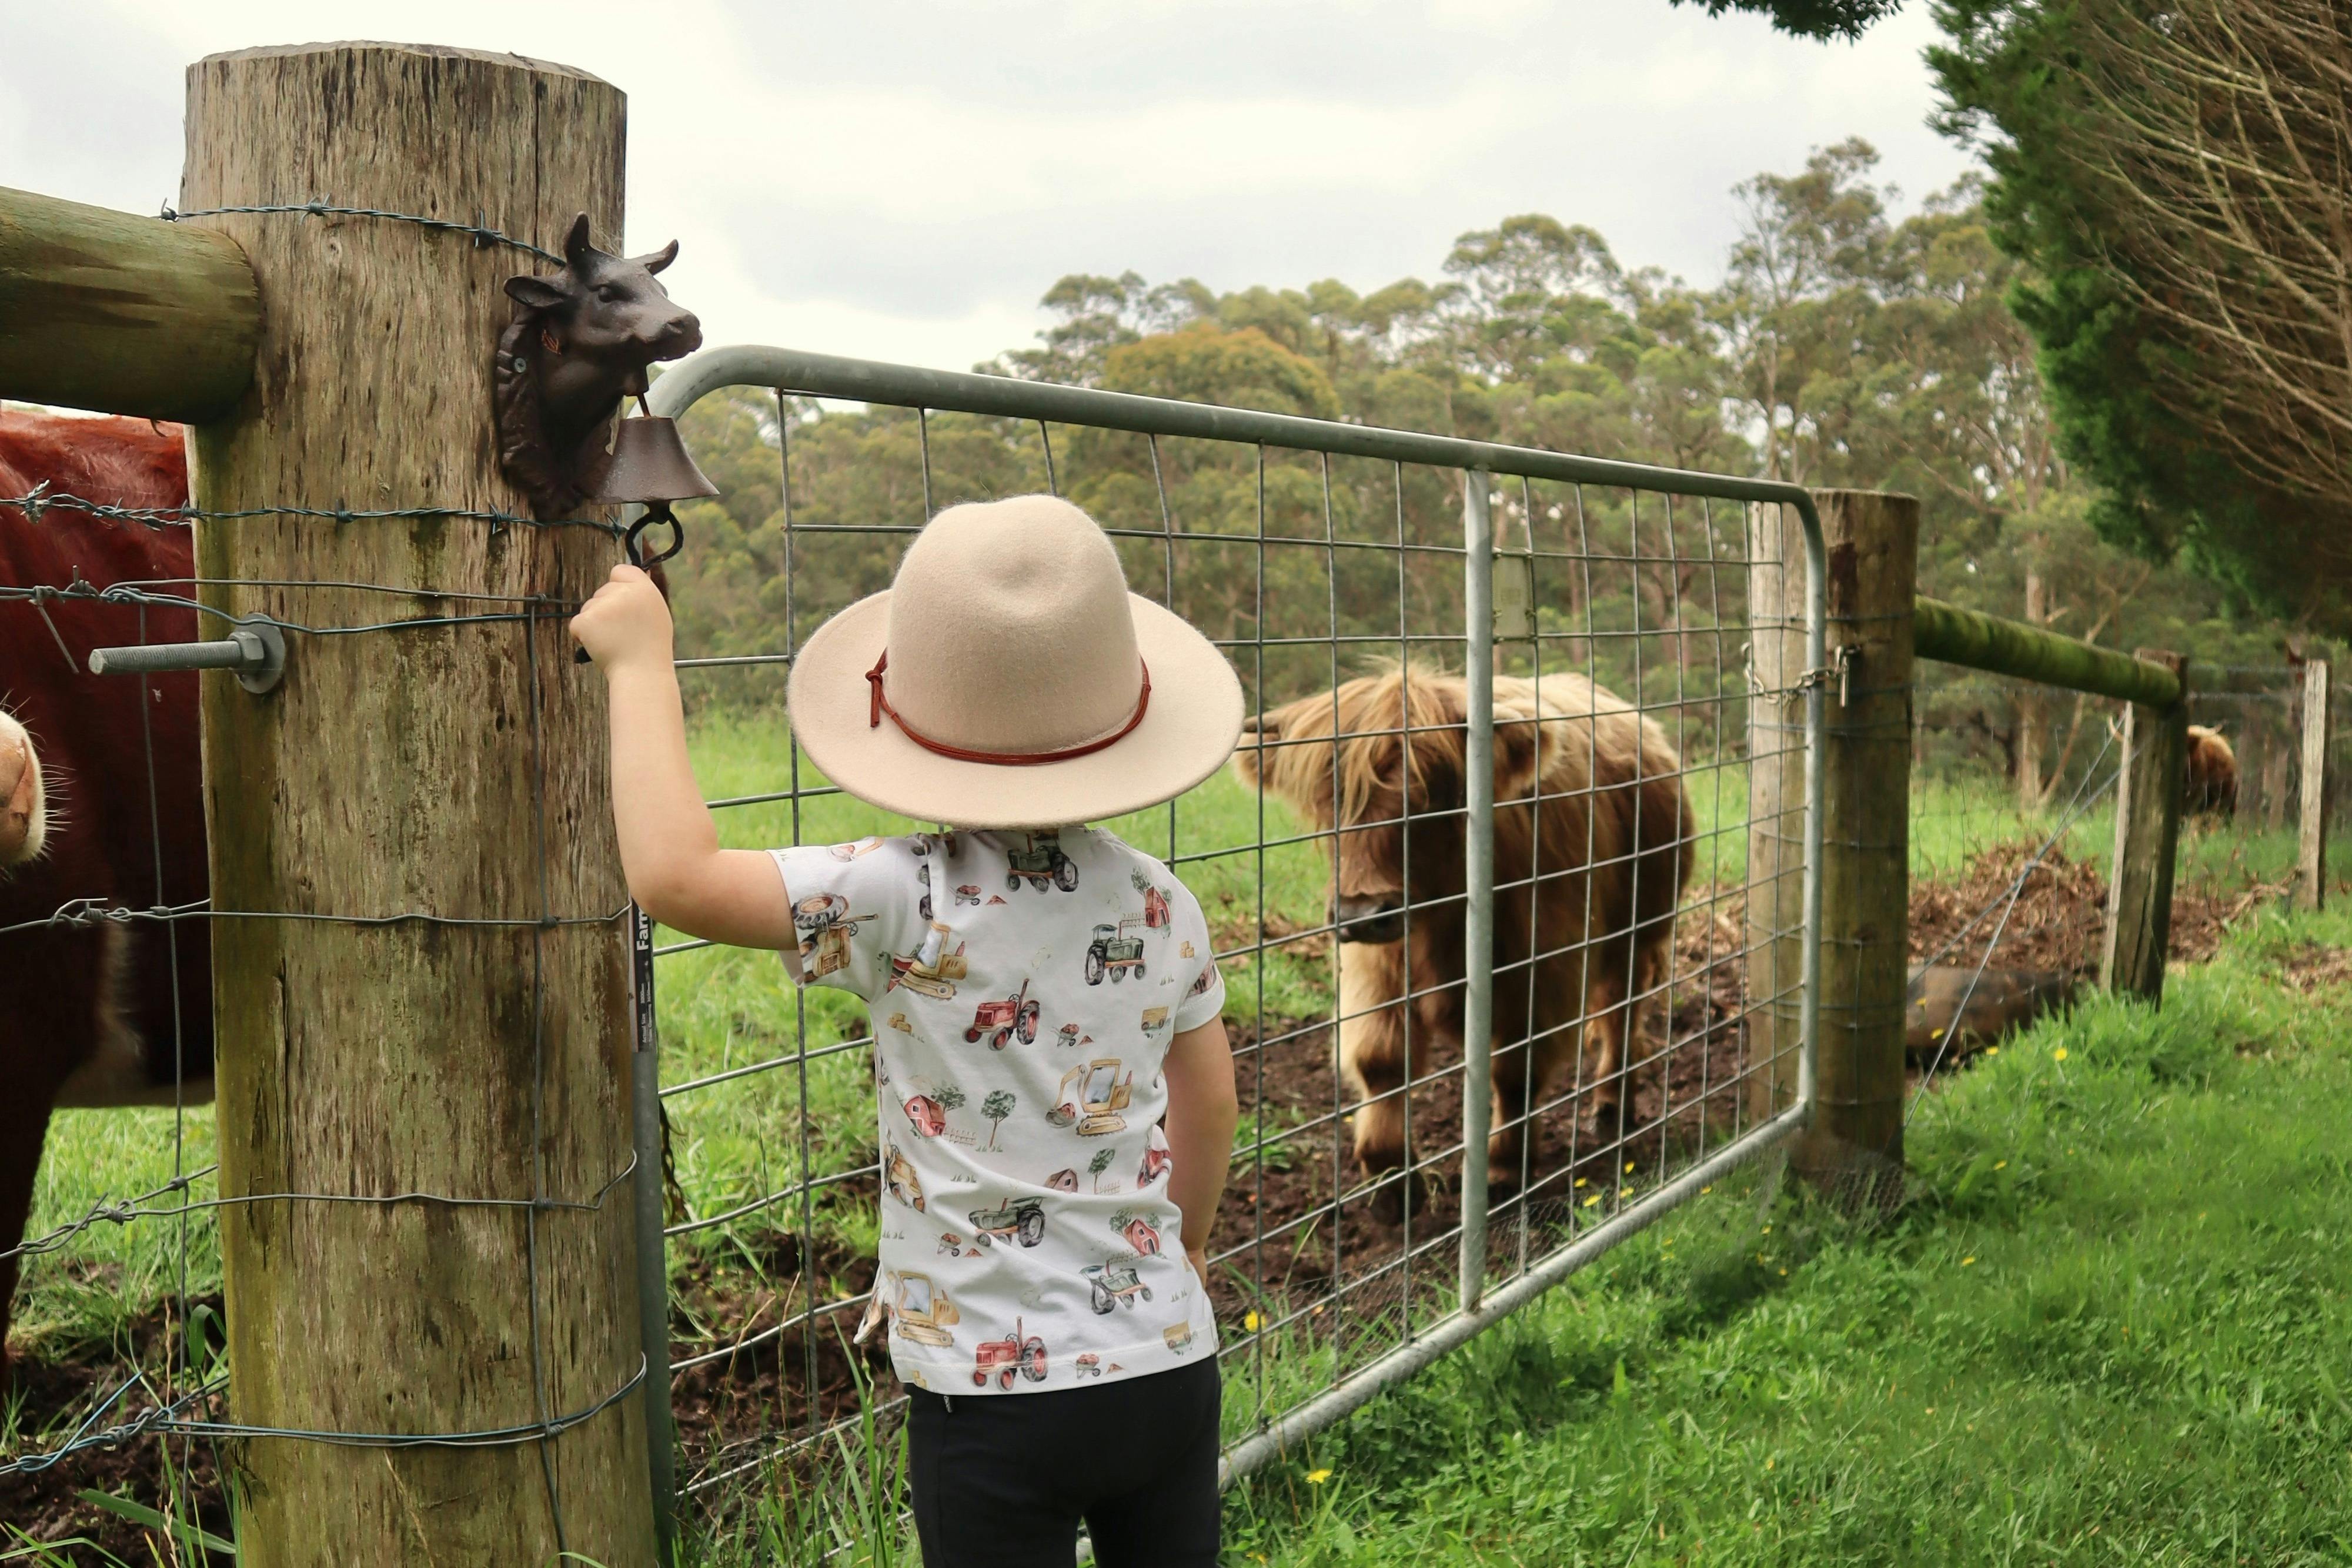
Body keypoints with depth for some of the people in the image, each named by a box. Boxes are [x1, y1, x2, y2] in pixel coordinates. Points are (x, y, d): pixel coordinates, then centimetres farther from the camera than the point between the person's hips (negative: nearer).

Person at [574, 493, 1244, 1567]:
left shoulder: (909, 901, -18)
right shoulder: (1158, 903, -1)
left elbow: (673, 875, -25)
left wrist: (640, 663, -12)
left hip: (996, 1390, -5)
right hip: (1171, 1363, 5)